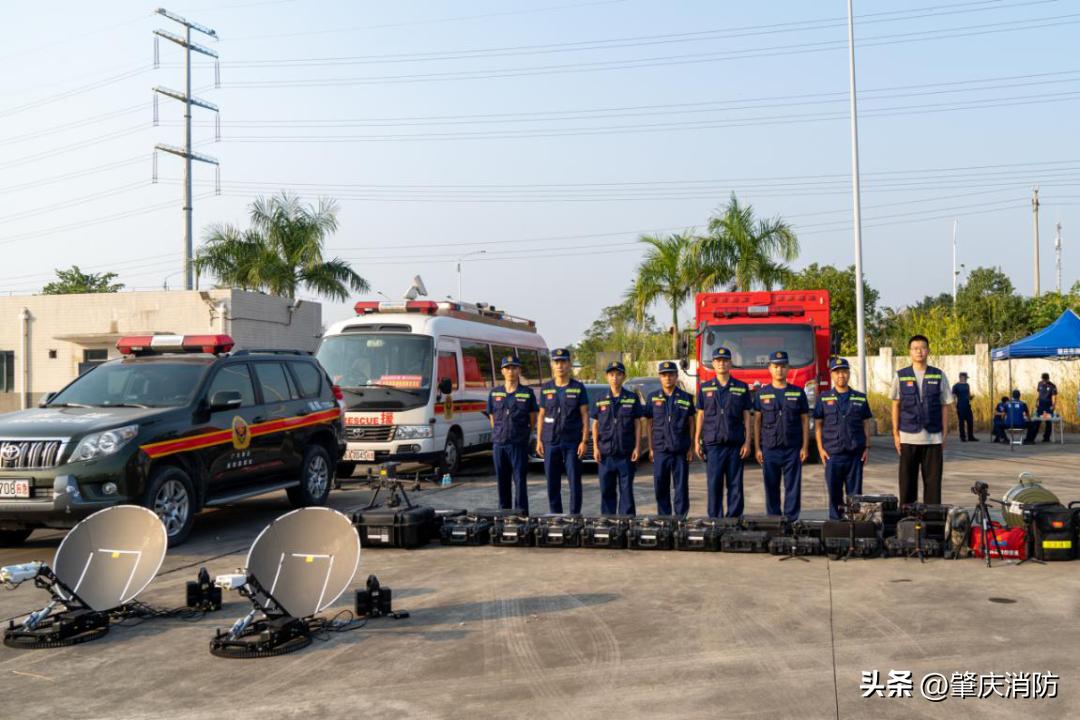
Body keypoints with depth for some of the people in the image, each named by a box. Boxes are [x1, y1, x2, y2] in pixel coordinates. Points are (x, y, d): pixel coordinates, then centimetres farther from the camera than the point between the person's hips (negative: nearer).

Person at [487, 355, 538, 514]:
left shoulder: (527, 393, 2)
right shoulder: (494, 393, 9)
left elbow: (533, 420, 6)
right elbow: (492, 418, 15)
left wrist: (522, 434, 7)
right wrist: (500, 434, 10)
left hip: (519, 444, -3)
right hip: (499, 443, 3)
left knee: (520, 481, -6)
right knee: (502, 481, 9)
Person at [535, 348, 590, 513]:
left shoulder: (578, 388, 1)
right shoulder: (545, 388, 9)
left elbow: (585, 416, -1)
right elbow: (541, 415, 11)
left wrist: (584, 441, -8)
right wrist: (539, 440, 4)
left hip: (572, 442, -2)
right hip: (550, 442, 2)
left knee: (574, 481, -1)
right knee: (552, 483, 6)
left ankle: (575, 514, 9)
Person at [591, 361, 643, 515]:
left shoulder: (632, 398, 3)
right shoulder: (601, 400, 8)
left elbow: (637, 424, 3)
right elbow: (595, 424, 9)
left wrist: (637, 447, -4)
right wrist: (595, 447, 1)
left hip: (626, 453, -2)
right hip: (605, 453, 2)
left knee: (626, 490, 1)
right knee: (606, 490, 6)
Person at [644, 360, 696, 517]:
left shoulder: (686, 398, 4)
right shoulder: (652, 397, 6)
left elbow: (691, 423, 6)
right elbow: (649, 423, 8)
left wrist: (691, 447, 0)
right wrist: (650, 448, 3)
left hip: (681, 451, -1)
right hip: (660, 451, 1)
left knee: (681, 486, 2)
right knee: (660, 487, 4)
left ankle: (681, 517, 10)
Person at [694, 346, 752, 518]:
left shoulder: (741, 388, 7)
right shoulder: (704, 388, 8)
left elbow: (746, 416, 6)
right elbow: (701, 416, 9)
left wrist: (747, 442, -2)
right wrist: (697, 441, 3)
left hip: (736, 445, 0)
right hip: (712, 444, 0)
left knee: (735, 485, 3)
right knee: (714, 484, 0)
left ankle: (734, 518, 10)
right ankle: (714, 520, 7)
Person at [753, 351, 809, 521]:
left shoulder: (798, 393, 6)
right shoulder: (762, 393, 6)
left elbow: (805, 420, 5)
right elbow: (757, 421, 6)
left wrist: (805, 447, -2)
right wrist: (757, 448, 1)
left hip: (792, 449, 0)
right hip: (769, 449, 0)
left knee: (793, 488, 0)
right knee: (771, 488, 5)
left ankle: (791, 519, 7)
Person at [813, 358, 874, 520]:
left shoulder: (860, 398, 9)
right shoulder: (824, 398, 5)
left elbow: (866, 424, 10)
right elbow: (818, 424, 5)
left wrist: (867, 447, 3)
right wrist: (820, 448, -3)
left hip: (855, 453, 1)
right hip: (832, 453, -1)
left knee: (855, 492, 4)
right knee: (834, 492, 4)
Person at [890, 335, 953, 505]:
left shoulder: (939, 376, 5)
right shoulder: (900, 376, 5)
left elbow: (944, 406, 6)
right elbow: (896, 405, 7)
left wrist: (945, 435, 2)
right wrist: (896, 434, 2)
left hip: (933, 438, 0)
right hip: (908, 438, 0)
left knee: (933, 482, 3)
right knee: (907, 482, 4)